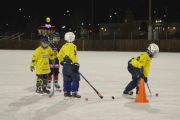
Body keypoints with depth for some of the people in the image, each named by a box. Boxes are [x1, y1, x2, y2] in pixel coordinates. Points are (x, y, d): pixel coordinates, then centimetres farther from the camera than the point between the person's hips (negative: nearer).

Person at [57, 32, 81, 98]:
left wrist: (61, 62, 27)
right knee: (75, 79, -1)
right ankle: (74, 92, -5)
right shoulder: (73, 46, -12)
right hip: (71, 64, -8)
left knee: (67, 79, 13)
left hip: (65, 65, 8)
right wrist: (76, 63, -19)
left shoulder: (64, 46, 11)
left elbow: (59, 55, 15)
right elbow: (73, 56, -22)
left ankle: (66, 92, 15)